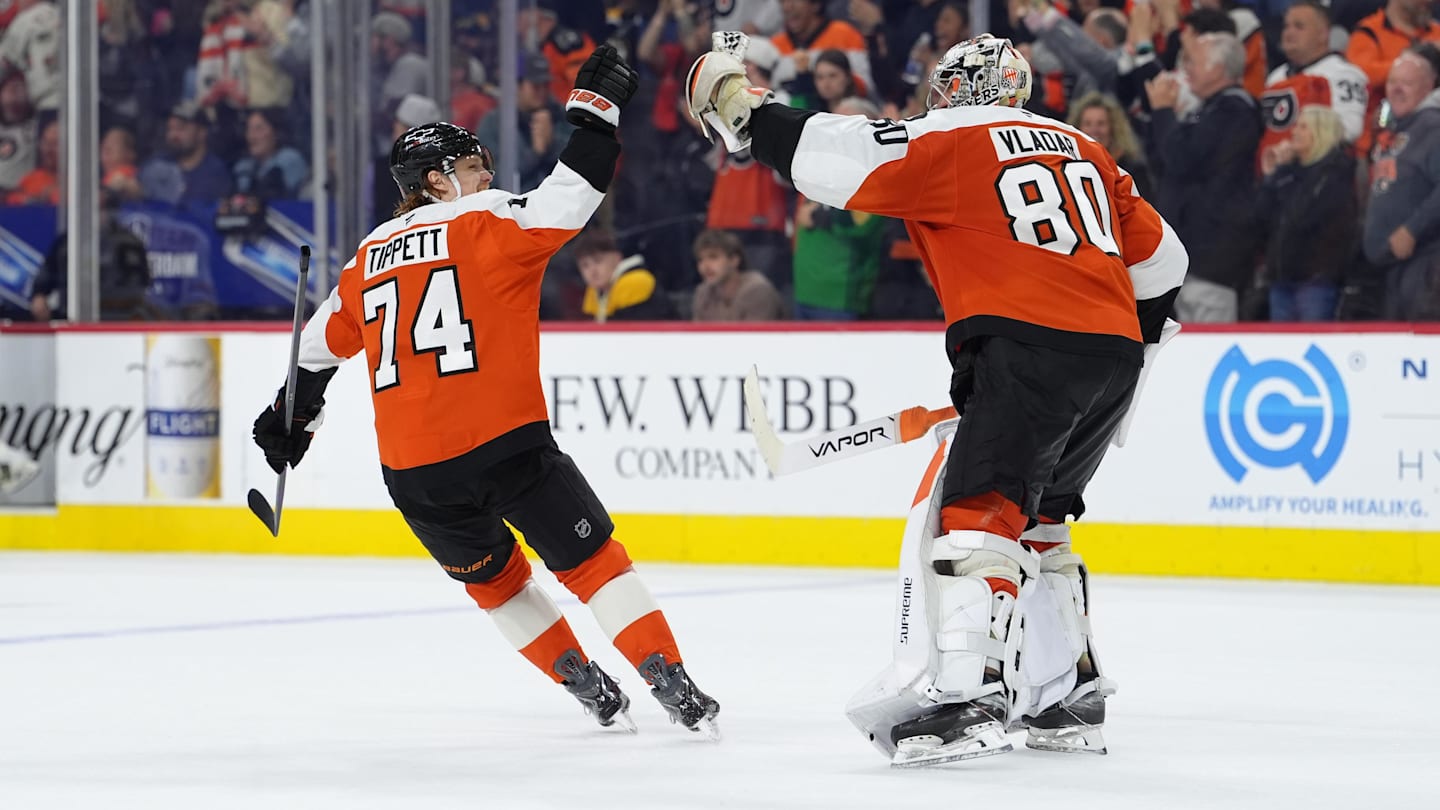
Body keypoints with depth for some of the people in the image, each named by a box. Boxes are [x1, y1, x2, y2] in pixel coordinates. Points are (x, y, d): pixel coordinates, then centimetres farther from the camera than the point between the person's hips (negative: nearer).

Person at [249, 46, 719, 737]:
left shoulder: (371, 256, 17)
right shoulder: (490, 221, 0)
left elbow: (323, 342, 27)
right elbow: (568, 199, -11)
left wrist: (290, 419, 40)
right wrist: (597, 111, -2)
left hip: (413, 470, 5)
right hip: (503, 445, -5)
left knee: (493, 576, 26)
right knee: (590, 558, 6)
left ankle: (586, 686, 23)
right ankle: (672, 686, -4)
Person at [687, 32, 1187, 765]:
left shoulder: (947, 140, 4)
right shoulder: (1083, 151, 24)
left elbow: (831, 160, -4)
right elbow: (1160, 260, 25)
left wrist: (741, 109, 8)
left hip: (1027, 346, -8)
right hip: (1114, 355, 8)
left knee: (977, 512, -11)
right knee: (1033, 521, 20)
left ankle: (967, 695, -25)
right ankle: (1072, 698, 22)